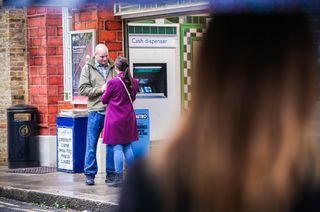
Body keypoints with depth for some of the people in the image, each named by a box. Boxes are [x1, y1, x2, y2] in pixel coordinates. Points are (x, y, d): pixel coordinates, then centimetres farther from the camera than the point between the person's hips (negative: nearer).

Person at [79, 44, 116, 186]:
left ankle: (110, 173, 14)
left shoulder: (113, 67, 10)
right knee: (91, 144, 0)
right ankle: (90, 174, 7)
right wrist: (100, 90, -11)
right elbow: (82, 89, -3)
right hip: (95, 111, -2)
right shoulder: (88, 68, 4)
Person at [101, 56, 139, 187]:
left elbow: (104, 100, -4)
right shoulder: (133, 82, 1)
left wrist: (105, 90, 13)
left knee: (117, 148, -3)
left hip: (115, 119, -5)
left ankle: (119, 179, -3)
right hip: (128, 118, 5)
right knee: (128, 147, 12)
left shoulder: (113, 82, -16)